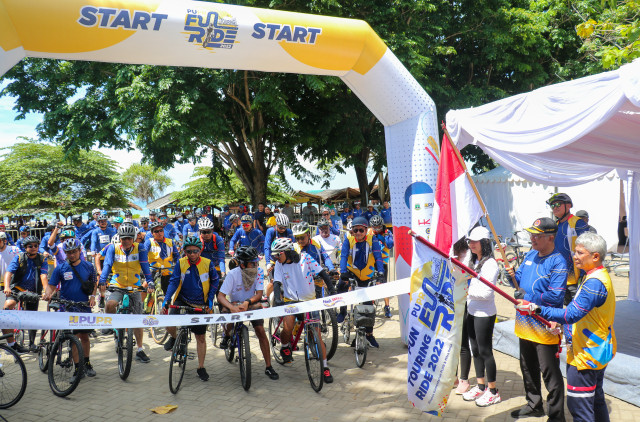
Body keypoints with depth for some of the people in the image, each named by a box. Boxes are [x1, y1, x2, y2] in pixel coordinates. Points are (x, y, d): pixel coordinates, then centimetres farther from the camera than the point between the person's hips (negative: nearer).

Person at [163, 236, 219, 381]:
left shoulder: (208, 264, -10)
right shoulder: (180, 263, -9)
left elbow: (215, 282, 3)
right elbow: (174, 282, -11)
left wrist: (210, 300, -4)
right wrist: (166, 299, -23)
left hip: (200, 304, 0)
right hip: (182, 300, 0)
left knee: (201, 337, 5)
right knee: (169, 324, -23)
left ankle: (201, 368, 21)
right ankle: (174, 337, 15)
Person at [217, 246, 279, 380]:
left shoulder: (259, 272, -17)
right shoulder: (233, 274, -24)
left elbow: (259, 294, -20)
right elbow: (221, 296, -28)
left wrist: (247, 302, -40)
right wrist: (232, 307, -47)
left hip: (251, 305, 1)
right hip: (234, 304, -1)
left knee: (260, 331, -15)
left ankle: (268, 367, -6)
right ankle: (227, 335, 12)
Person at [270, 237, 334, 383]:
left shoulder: (305, 258, -9)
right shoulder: (279, 264, -2)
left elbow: (322, 274, -10)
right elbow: (277, 283, -9)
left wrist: (332, 290, -20)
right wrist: (277, 299, -29)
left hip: (310, 300, -1)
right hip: (290, 300, 1)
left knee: (316, 334, -6)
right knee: (287, 329, -22)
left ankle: (325, 367, 6)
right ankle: (285, 347, 13)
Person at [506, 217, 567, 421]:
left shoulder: (558, 262, -18)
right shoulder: (530, 255, 8)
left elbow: (556, 297, -24)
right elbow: (521, 280, 16)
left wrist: (528, 297, -20)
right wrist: (513, 275, -6)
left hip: (545, 327, -9)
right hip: (525, 324, 9)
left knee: (550, 372, 2)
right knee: (528, 368, 21)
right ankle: (534, 405, 39)